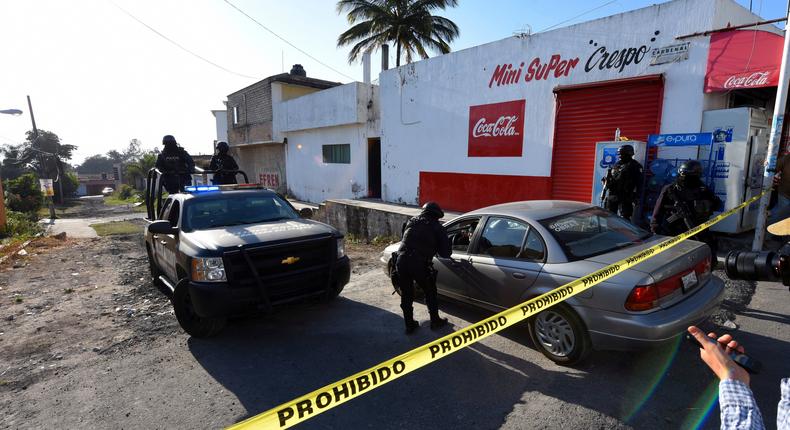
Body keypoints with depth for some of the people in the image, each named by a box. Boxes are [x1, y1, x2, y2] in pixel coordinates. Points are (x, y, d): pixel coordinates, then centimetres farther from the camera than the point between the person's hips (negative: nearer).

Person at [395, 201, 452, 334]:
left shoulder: (411, 222, 19)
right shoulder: (437, 227, 7)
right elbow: (445, 253, 7)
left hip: (402, 262, 4)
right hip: (420, 265, -3)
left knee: (406, 295, 20)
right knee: (430, 293, 21)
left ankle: (409, 325, 30)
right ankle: (435, 321, 35)